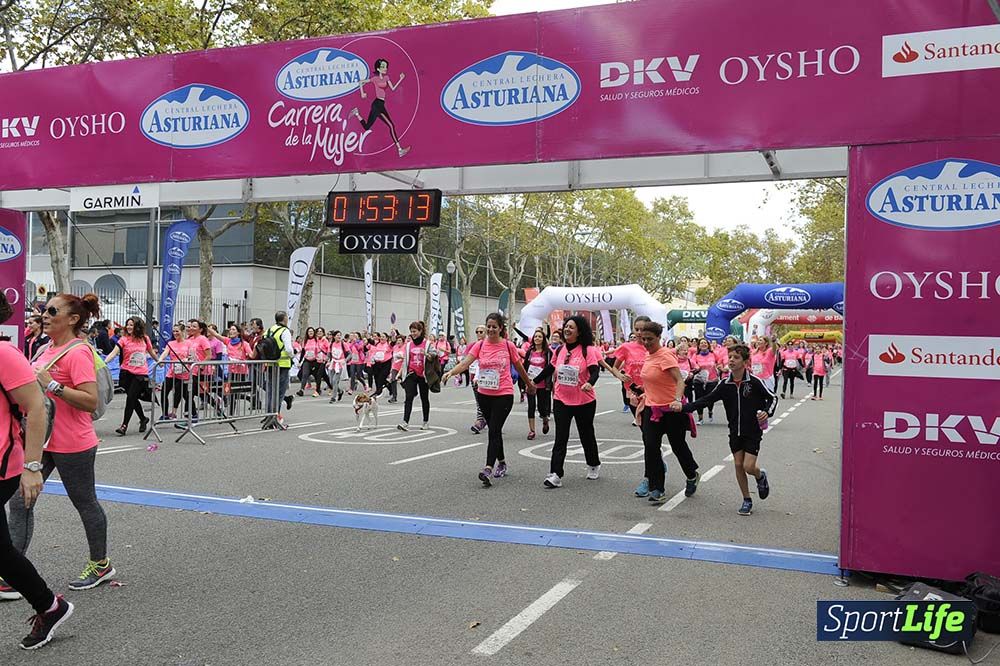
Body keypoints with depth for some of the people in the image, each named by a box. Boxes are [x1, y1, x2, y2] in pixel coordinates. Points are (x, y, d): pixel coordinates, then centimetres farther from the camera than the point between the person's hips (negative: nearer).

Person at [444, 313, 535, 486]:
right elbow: (465, 362, -13)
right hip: (484, 394, 3)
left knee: (494, 431, -13)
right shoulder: (480, 345, 0)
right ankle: (501, 462, 34)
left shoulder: (509, 346, -3)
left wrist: (529, 384, 22)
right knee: (494, 430, 16)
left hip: (504, 394, -3)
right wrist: (450, 372, -31)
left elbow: (519, 367, 10)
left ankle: (488, 470, -19)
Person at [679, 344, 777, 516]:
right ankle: (747, 500, 20)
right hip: (735, 431, 4)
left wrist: (767, 412, -22)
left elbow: (772, 398, -2)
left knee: (748, 466, -9)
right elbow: (706, 400, -3)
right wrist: (683, 407, -13)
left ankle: (761, 476, 27)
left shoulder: (754, 382, -13)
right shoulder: (725, 385, -3)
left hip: (753, 432, -4)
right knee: (738, 465, 4)